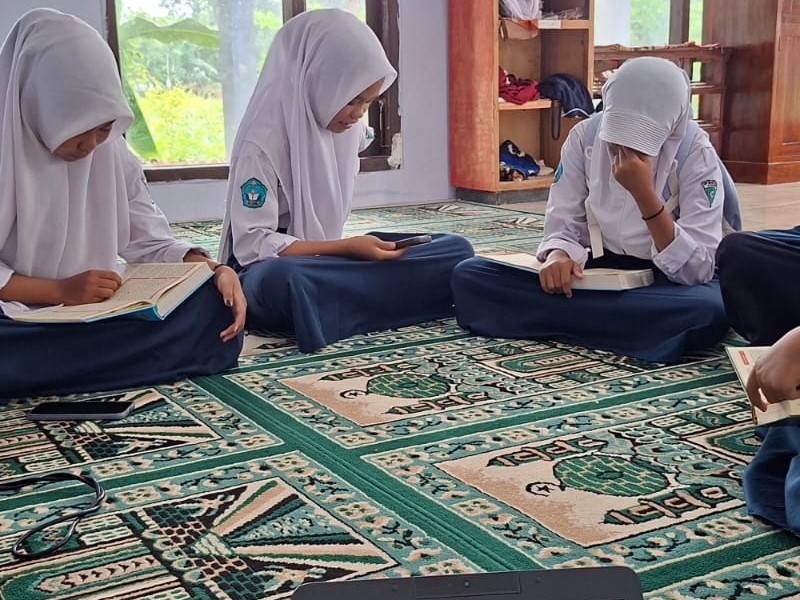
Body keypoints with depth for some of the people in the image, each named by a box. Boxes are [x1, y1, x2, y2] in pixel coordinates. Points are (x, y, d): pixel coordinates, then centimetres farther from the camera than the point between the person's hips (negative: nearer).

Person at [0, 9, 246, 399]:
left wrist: (212, 269, -16)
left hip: (94, 316, 5)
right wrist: (59, 291, -23)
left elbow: (150, 243, 4)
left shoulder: (111, 152, 3)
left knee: (213, 319, -21)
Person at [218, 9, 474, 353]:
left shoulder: (347, 127, 3)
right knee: (285, 281, -45)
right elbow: (253, 245, -20)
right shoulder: (263, 139, -18)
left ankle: (327, 313, -19)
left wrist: (348, 249, 0)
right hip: (267, 270, -7)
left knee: (455, 250, -10)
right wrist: (347, 248, -24)